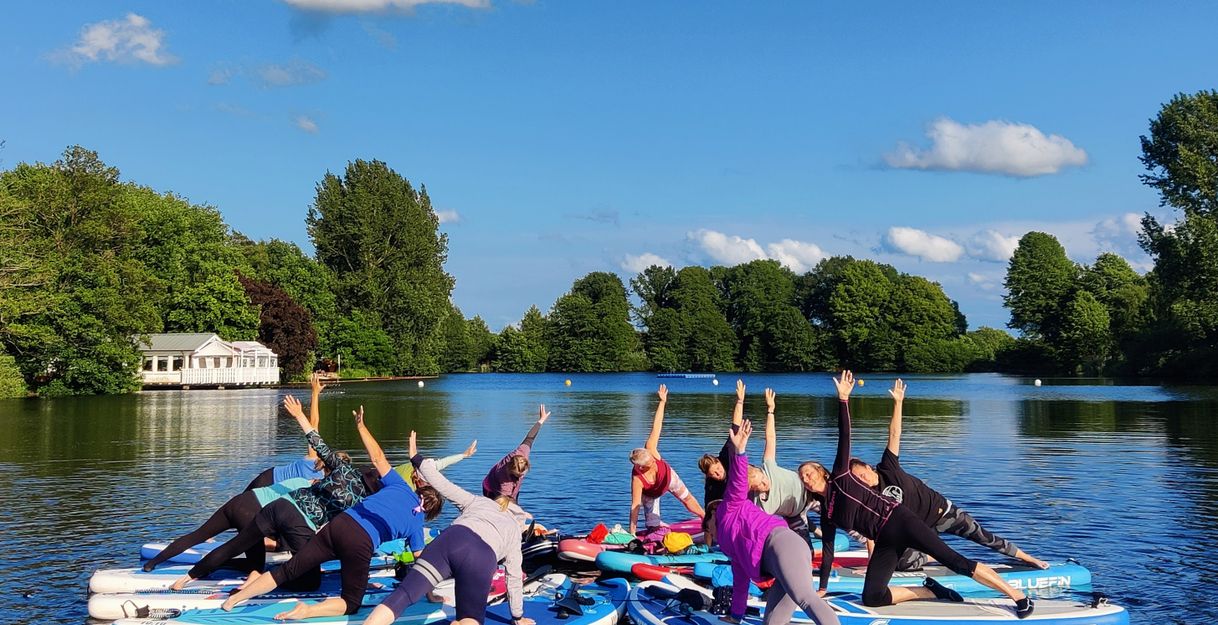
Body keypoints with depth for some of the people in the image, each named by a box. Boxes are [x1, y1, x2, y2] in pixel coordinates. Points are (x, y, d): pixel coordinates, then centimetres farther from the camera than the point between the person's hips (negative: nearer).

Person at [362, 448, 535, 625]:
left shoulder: (477, 501, 38)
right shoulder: (515, 529, 35)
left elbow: (442, 484, 29)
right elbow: (514, 577, 35)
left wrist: (416, 459, 41)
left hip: (451, 540, 1)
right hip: (482, 559, -1)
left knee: (400, 597, -6)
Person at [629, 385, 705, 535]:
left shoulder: (650, 451, -39)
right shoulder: (637, 479, -44)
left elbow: (656, 426, -39)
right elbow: (635, 506, -41)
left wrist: (662, 402, -42)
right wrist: (632, 533, -42)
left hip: (669, 478, 4)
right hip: (650, 494, -4)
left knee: (687, 498, 23)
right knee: (654, 528, -7)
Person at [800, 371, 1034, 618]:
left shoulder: (840, 476, 3)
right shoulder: (826, 514, 15)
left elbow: (844, 437, -8)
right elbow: (827, 552, 19)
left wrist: (843, 399, -18)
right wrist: (822, 589, 18)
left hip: (897, 519, -6)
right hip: (885, 541, 6)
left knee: (956, 562, -13)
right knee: (871, 597, -12)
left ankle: (1018, 595, -8)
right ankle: (931, 591, 2)